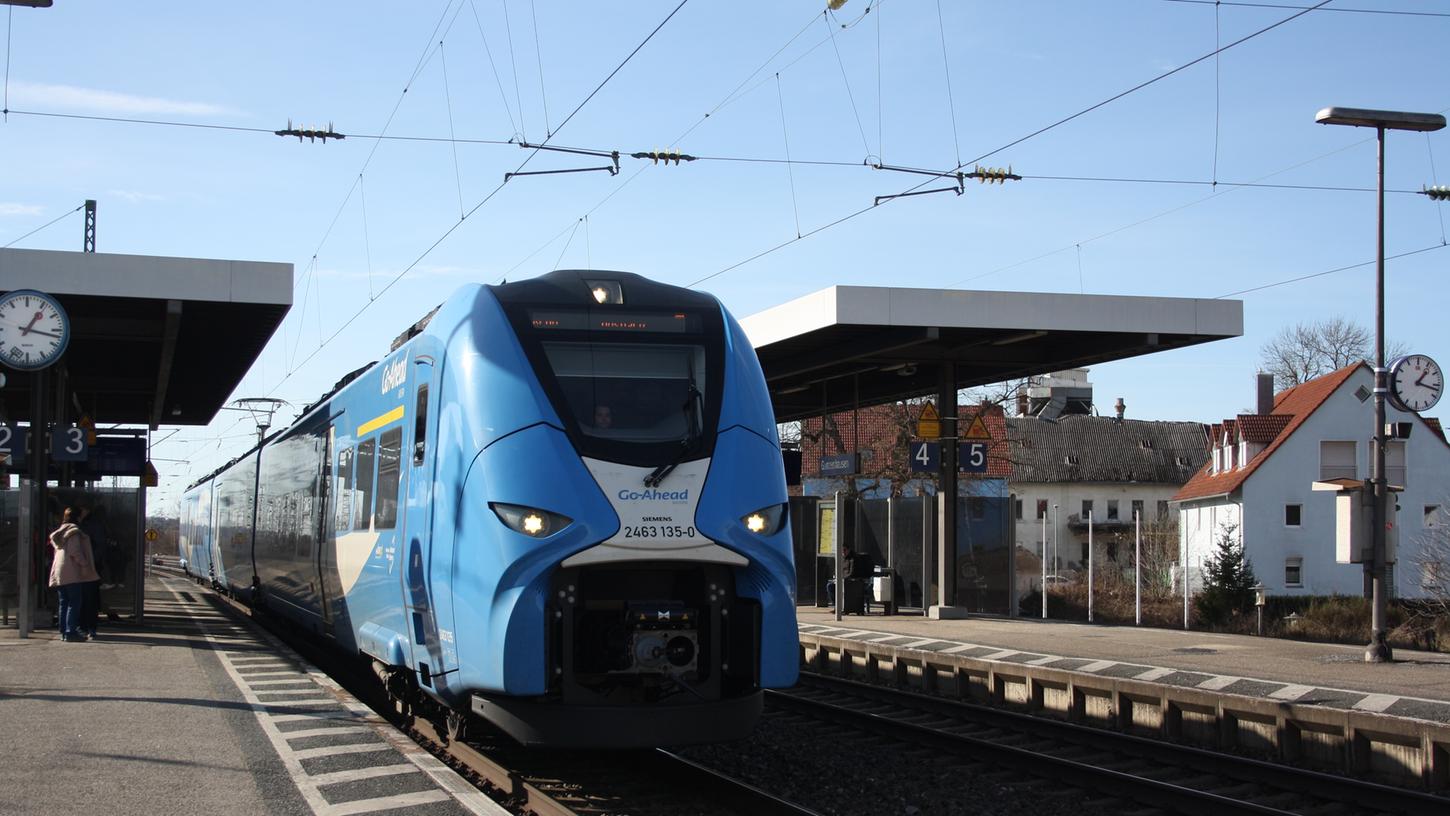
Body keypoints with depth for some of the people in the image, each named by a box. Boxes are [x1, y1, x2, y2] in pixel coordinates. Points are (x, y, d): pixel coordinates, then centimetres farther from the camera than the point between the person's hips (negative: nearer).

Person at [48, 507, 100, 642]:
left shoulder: (58, 533, 19)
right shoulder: (74, 532, -8)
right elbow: (76, 552, -16)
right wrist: (84, 565, -11)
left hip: (58, 573, 9)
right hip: (71, 573, -9)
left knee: (64, 603, 11)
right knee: (74, 603, -7)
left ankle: (64, 631, 10)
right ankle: (71, 632, -13)